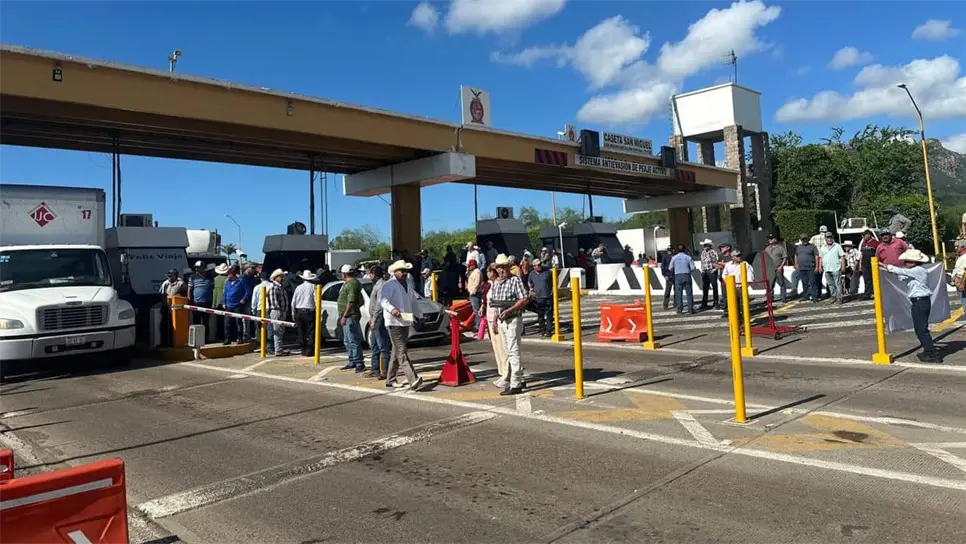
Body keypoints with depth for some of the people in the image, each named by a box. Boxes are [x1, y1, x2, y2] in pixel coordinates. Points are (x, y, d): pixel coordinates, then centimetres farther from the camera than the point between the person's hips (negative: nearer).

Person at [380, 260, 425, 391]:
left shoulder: (407, 285, 19)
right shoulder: (389, 285, -7)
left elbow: (413, 302, 29)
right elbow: (382, 299, -19)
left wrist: (419, 315, 27)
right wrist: (391, 309, -33)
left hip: (405, 322, 9)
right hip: (394, 322, -9)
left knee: (397, 352, 15)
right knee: (402, 352, -13)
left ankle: (390, 380, 26)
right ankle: (413, 381, -22)